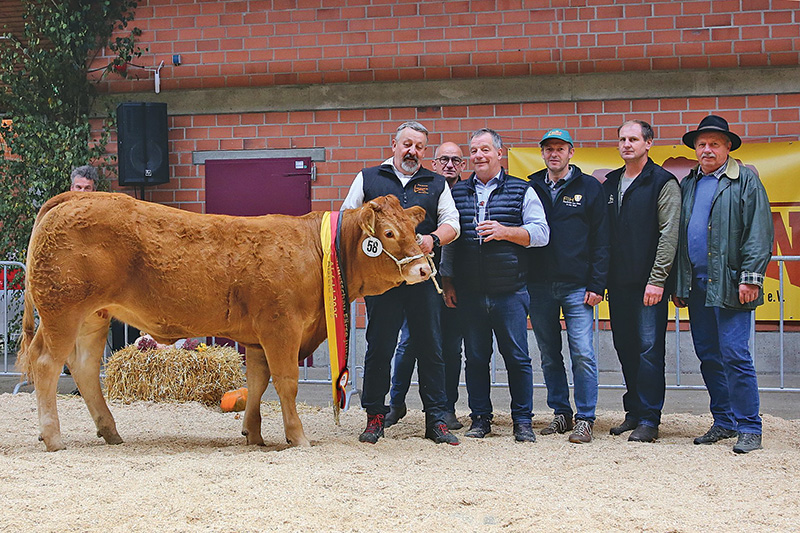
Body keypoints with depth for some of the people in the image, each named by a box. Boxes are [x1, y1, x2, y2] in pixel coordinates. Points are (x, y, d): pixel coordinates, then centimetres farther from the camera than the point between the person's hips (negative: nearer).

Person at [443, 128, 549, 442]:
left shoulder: (522, 192, 6)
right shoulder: (457, 193, 14)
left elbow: (541, 233, -1)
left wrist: (505, 231, -15)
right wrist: (448, 281, 10)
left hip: (510, 292, -2)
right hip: (468, 293, 3)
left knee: (517, 357, -1)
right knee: (475, 357, 6)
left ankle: (523, 420, 7)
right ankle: (480, 418, 16)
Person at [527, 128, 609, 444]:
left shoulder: (589, 188, 4)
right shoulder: (531, 189, 11)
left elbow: (601, 240, 1)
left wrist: (596, 285, -7)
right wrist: (522, 283, 2)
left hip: (577, 287, -3)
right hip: (539, 286, 3)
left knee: (582, 355, -8)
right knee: (549, 356, 8)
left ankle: (584, 418, -1)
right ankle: (560, 414, 19)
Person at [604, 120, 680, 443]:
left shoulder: (663, 183, -3)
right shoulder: (610, 184, 15)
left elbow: (668, 234, -9)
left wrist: (657, 280, -15)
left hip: (649, 283, -6)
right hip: (618, 283, 6)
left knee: (649, 348, -6)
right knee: (625, 347, 9)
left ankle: (649, 420, -3)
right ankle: (634, 412, 19)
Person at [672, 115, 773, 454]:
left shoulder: (746, 181, -1)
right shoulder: (688, 184, 17)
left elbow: (758, 232, -7)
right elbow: (677, 234, 17)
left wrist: (750, 278, -15)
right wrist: (678, 284, 12)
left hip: (729, 284, -6)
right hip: (696, 285, 6)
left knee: (734, 355, -10)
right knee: (708, 356, 10)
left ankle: (749, 428, -3)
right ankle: (724, 422, 20)